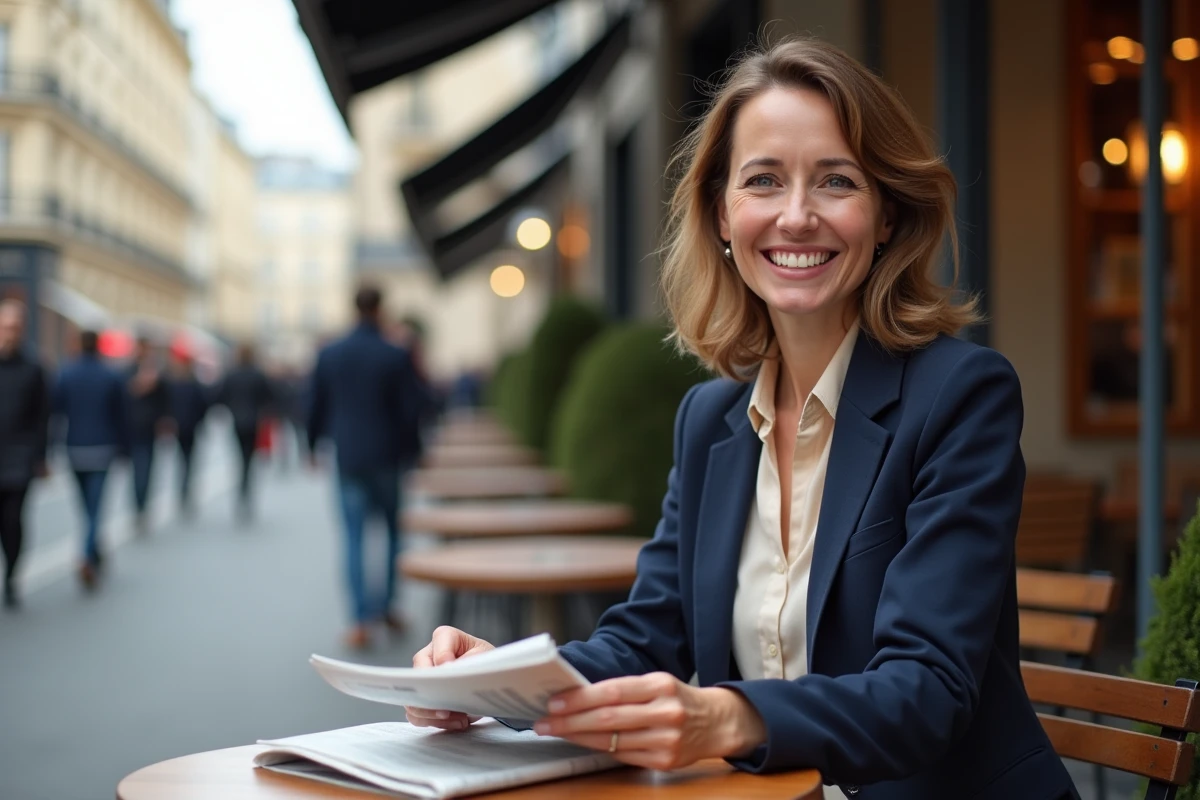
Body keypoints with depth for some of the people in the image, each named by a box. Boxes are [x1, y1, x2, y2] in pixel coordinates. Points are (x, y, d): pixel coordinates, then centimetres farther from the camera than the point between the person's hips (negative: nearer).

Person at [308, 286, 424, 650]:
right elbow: (411, 409, -6)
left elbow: (316, 406, 7)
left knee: (354, 537, 3)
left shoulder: (328, 355, 0)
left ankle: (362, 619, -4)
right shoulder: (396, 357, -8)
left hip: (348, 459, 2)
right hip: (387, 457, -2)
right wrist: (411, 451, 8)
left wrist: (313, 445, 21)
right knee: (393, 528, 15)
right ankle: (387, 605, 17)